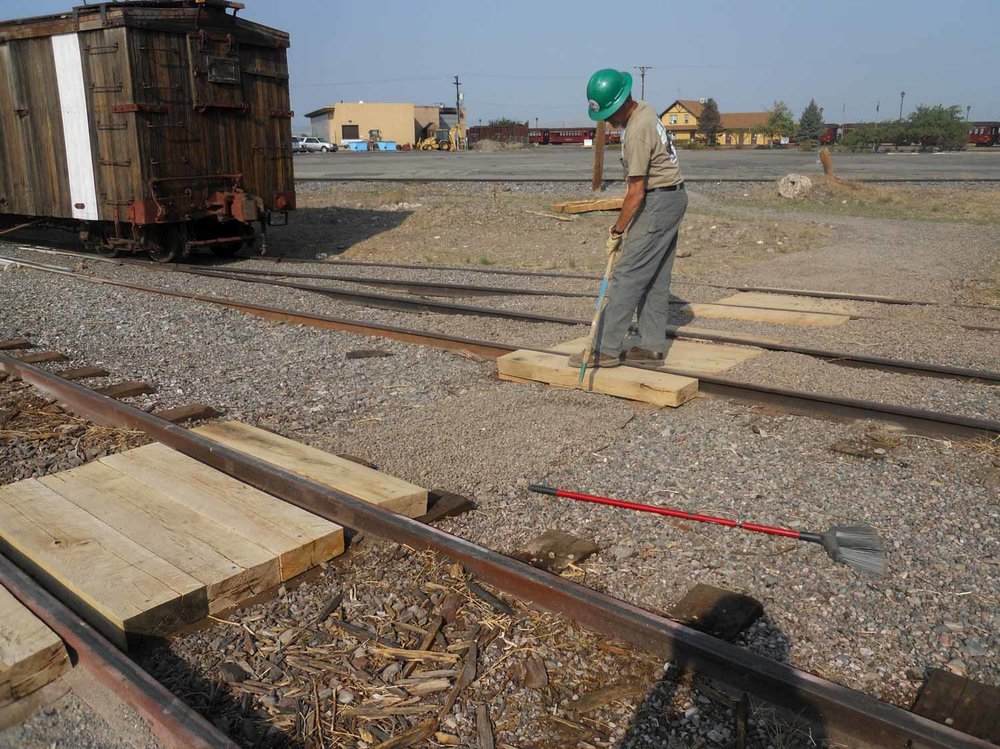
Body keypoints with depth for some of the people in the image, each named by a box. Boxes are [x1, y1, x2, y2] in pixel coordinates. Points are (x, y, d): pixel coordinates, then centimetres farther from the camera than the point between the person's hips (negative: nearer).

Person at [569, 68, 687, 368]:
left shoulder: (636, 132, -22)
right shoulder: (644, 109, 9)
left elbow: (636, 192, -21)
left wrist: (617, 230, -13)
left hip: (658, 202, -10)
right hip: (671, 198, 10)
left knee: (627, 275, -10)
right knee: (655, 278, 9)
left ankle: (605, 349, -8)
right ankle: (652, 347, 13)